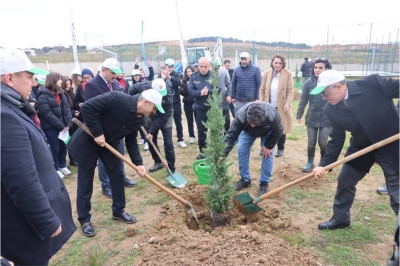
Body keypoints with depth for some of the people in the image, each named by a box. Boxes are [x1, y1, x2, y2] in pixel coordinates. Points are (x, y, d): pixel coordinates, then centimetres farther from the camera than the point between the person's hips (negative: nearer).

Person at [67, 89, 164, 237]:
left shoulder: (139, 119, -6)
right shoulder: (117, 98, -29)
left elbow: (131, 141, 1)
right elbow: (87, 107, -31)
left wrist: (138, 163, -10)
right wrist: (97, 133, -28)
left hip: (109, 143, 7)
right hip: (88, 141, -7)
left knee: (117, 175, 8)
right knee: (85, 181, 3)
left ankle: (118, 211, 26)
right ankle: (84, 220, 18)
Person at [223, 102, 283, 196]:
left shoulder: (272, 116, -45)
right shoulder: (241, 116, -44)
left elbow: (278, 132, -24)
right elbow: (231, 135, -41)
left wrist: (268, 146, -19)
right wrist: (223, 154, -46)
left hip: (268, 132, -1)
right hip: (248, 131, 1)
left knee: (268, 154, -11)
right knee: (241, 151, -8)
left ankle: (264, 183, 6)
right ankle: (245, 179, 11)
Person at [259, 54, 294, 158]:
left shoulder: (288, 74, -6)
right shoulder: (267, 73, 3)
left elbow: (290, 91, -7)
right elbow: (262, 89, 5)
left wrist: (288, 103, -20)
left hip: (281, 107, -2)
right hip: (268, 106, 2)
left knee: (281, 128, 9)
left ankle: (280, 149, 26)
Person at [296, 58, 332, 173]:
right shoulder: (309, 82, -4)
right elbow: (303, 101, 0)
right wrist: (299, 115, 0)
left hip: (327, 118, -1)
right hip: (312, 118, 1)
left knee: (323, 142, 2)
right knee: (311, 142, 8)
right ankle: (310, 162, 27)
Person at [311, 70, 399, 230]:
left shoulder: (372, 83, -23)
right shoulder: (331, 110, -10)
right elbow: (336, 139, -5)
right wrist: (324, 164, -12)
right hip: (362, 148, 4)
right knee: (344, 182, 11)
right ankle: (340, 218, 33)